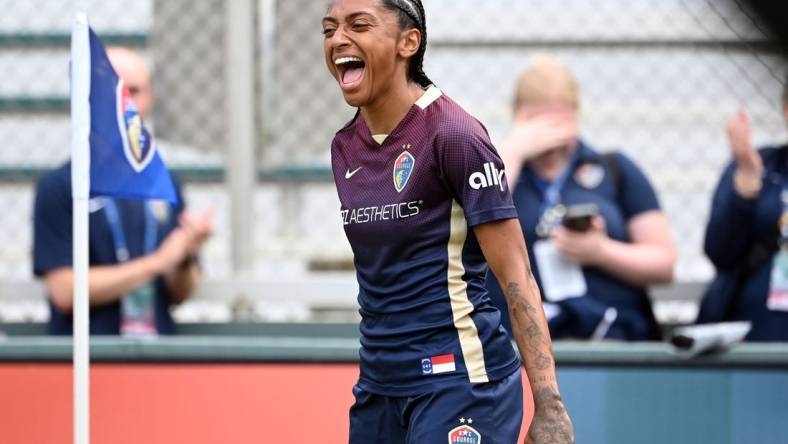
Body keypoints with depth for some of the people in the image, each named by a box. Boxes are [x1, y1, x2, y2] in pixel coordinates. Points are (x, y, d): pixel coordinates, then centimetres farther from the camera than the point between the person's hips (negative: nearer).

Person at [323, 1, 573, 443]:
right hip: (379, 385, 7)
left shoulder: (454, 135, -13)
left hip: (459, 381, -7)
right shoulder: (346, 147, 9)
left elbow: (516, 278, -14)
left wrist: (549, 405, -20)